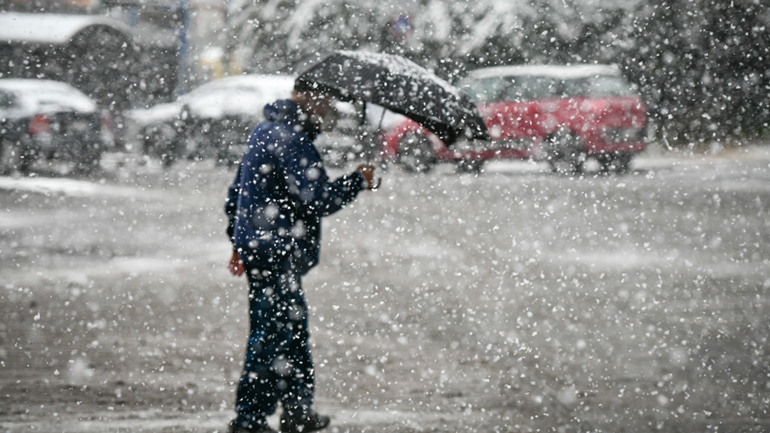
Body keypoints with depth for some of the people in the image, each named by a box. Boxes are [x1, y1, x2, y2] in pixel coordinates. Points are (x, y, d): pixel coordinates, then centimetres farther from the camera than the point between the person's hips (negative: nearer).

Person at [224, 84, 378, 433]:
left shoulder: (265, 131, 16)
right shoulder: (292, 139, -17)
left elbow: (235, 194, 23)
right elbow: (317, 200, -22)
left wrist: (238, 242, 29)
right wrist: (359, 181, -8)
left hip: (255, 245, 11)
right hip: (277, 253, -11)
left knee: (294, 329, 18)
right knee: (273, 335, -7)